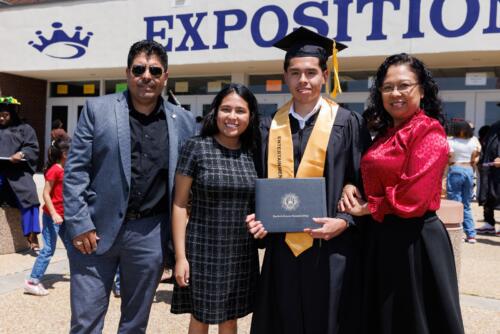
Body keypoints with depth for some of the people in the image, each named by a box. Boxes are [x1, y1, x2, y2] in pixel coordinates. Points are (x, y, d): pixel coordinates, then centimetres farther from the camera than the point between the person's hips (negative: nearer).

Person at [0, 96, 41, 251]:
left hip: (18, 170, -1)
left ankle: (32, 236, -16)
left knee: (29, 196, -20)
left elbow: (32, 148, 5)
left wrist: (22, 154, -16)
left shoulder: (24, 129, 16)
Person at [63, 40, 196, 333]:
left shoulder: (184, 122, 5)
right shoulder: (98, 109, 0)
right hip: (96, 229, -1)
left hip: (151, 234, 2)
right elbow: (75, 170, -2)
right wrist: (79, 224, -9)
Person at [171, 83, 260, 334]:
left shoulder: (253, 153, 3)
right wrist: (180, 256, -11)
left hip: (241, 253, 3)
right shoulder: (196, 147, -8)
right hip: (203, 250, -3)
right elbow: (179, 204, -8)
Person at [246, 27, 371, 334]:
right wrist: (259, 217, -5)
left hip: (331, 250, -3)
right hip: (283, 249, 3)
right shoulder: (271, 127, 6)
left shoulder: (347, 123, -3)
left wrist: (345, 221, -16)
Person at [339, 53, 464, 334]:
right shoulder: (385, 134, 11)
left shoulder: (429, 133, -14)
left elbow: (413, 197, -23)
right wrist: (351, 188, -2)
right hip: (381, 238, 8)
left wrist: (366, 208, -10)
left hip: (413, 241, -8)